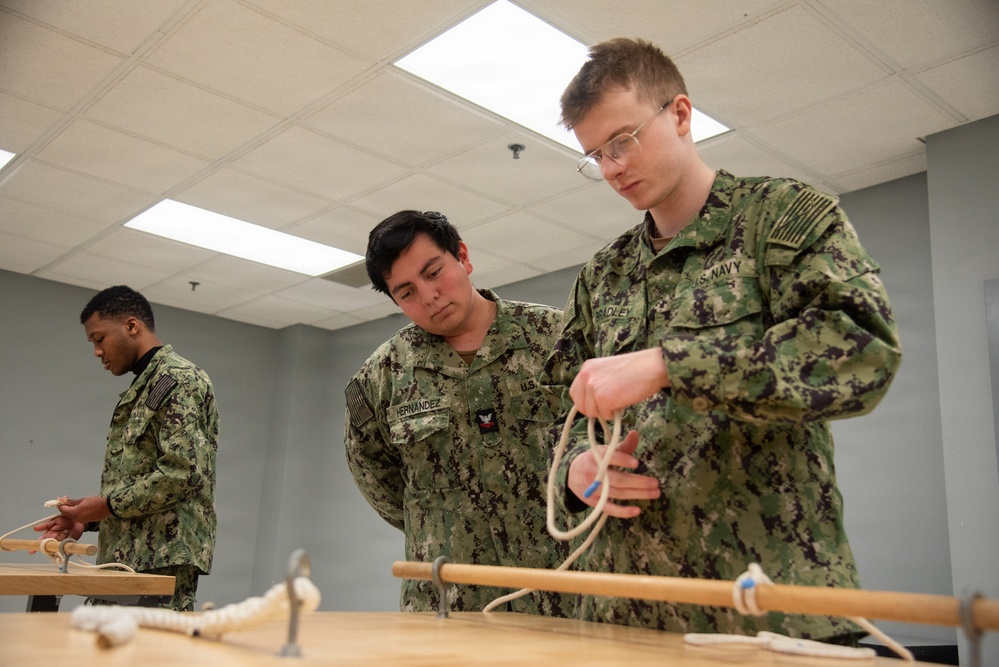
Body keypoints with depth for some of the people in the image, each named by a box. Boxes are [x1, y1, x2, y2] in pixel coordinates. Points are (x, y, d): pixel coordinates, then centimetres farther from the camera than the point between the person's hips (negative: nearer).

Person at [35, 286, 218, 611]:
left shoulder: (179, 379, -8)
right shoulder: (142, 389, 21)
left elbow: (182, 472, -19)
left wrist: (107, 505, -12)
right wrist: (87, 520, 11)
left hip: (163, 558, -9)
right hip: (130, 556, 9)